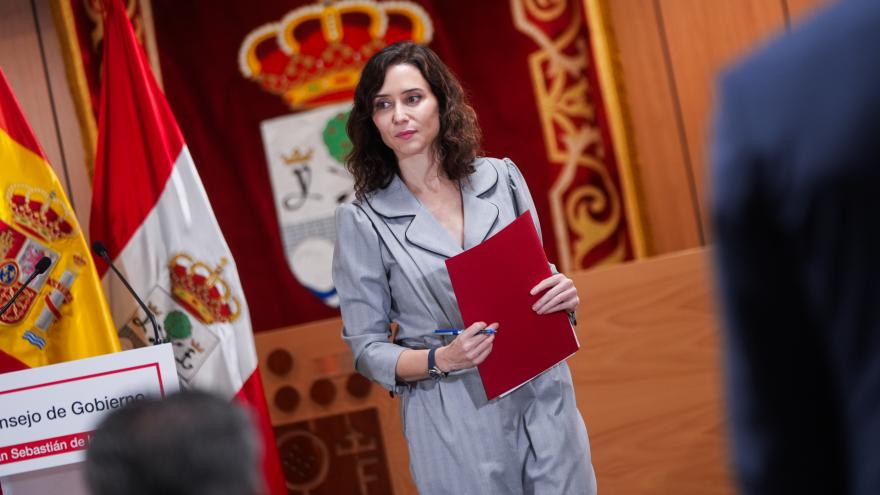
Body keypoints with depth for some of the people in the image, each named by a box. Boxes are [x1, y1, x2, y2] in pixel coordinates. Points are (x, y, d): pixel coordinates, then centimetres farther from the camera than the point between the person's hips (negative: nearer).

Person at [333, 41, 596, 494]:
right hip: (454, 426, -3)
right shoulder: (363, 220, -6)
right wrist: (441, 359, -20)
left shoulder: (501, 179, 2)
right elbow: (366, 350, -3)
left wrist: (562, 296, -9)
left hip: (543, 404, 3)